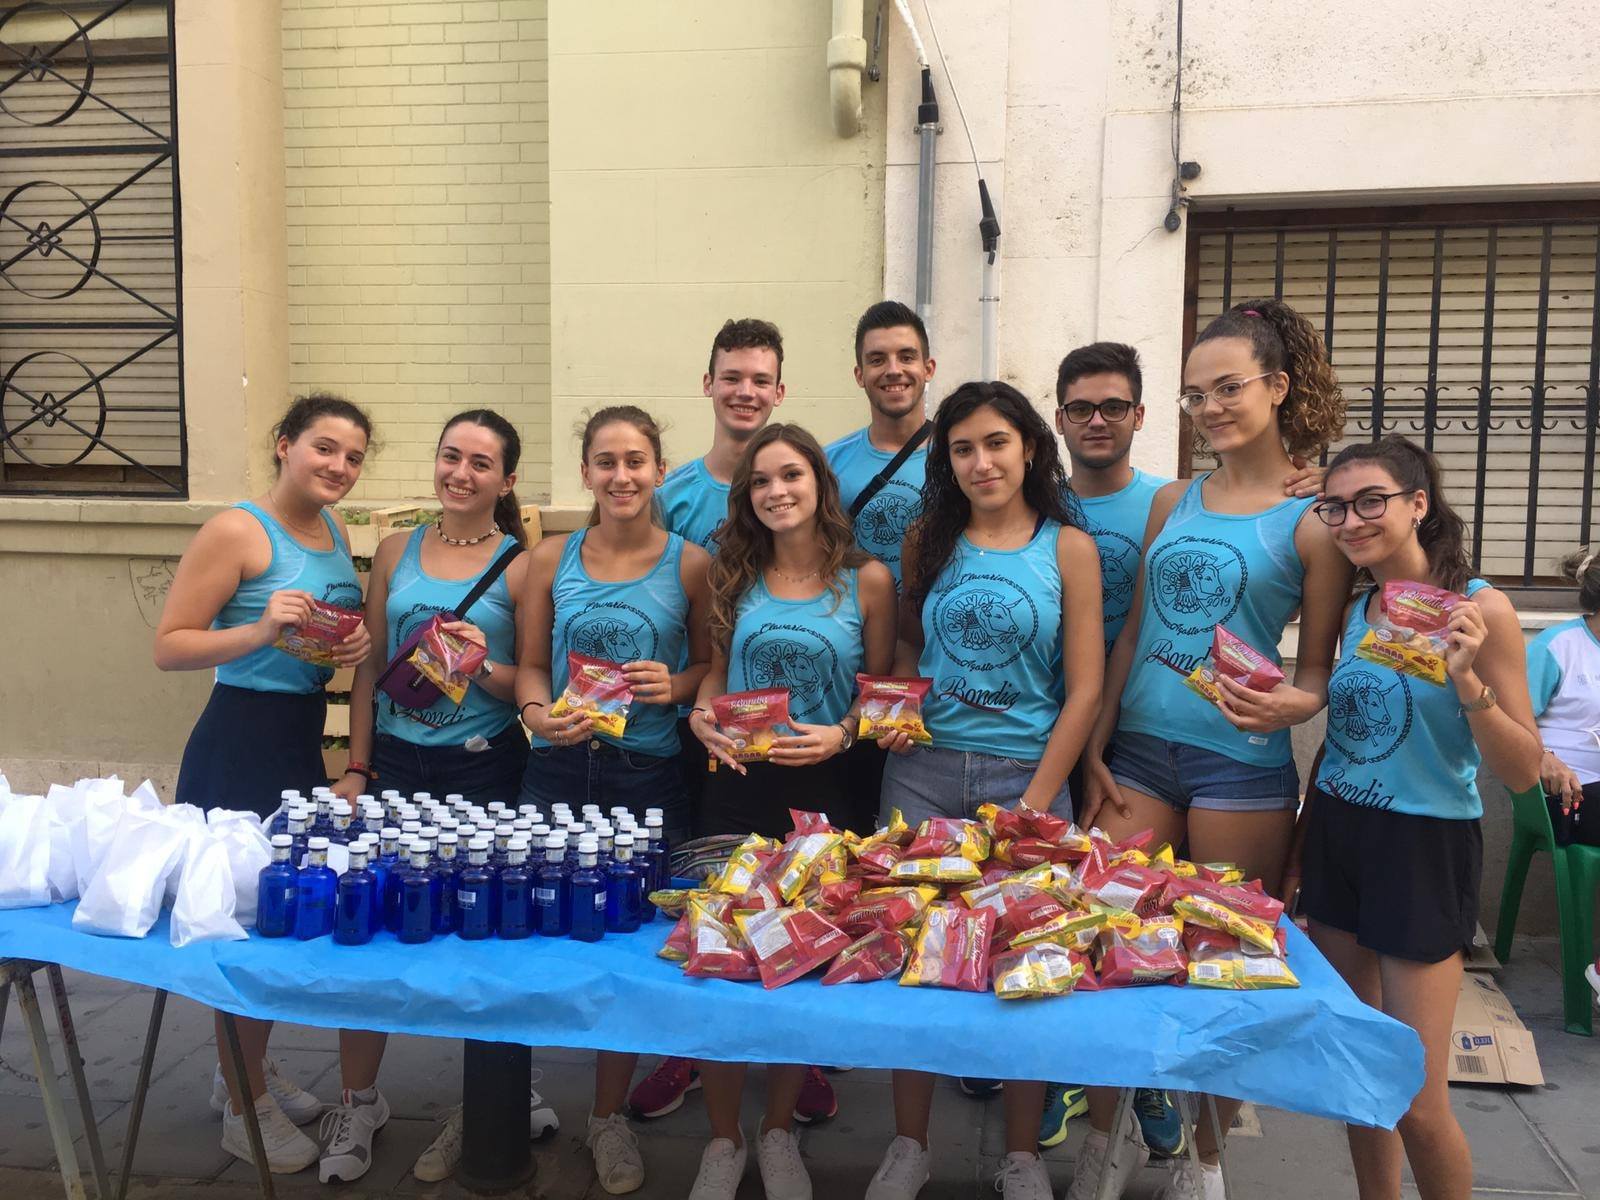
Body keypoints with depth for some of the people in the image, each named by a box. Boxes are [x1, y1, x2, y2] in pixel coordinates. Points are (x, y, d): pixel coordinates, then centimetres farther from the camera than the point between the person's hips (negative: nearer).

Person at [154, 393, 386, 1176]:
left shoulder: (334, 531, 9)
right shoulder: (237, 530, -13)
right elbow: (168, 647, -15)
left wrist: (359, 643, 0)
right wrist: (260, 631, -29)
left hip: (304, 746, 8)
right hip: (238, 750, -8)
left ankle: (248, 1071, 38)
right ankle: (244, 1107, 22)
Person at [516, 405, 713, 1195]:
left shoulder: (690, 563, -1)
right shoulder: (551, 559, 4)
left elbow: (713, 665, 6)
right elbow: (530, 664, 9)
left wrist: (676, 686, -14)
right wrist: (537, 713, -11)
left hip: (648, 777, -1)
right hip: (557, 771, 2)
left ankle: (610, 1116, 29)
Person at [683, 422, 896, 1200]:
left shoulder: (866, 580, -3)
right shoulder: (736, 575, 5)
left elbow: (880, 689, 1)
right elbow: (716, 669, 11)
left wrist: (842, 734, -16)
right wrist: (702, 717, -9)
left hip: (822, 788, -2)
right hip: (736, 786, 2)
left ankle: (778, 1132, 31)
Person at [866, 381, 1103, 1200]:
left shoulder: (1068, 548, -1)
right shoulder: (928, 540, 6)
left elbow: (1085, 689, -4)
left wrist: (1035, 800, -8)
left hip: (1027, 774, -2)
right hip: (923, 770, 2)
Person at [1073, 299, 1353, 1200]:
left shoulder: (1311, 520, -4)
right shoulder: (1173, 502, 9)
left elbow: (1319, 673, -2)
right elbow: (1132, 635, 11)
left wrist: (1289, 704, -25)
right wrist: (1095, 754, 6)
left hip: (1242, 766, -4)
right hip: (1140, 753, 4)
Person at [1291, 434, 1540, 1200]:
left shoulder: (1479, 608, -13)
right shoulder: (1356, 607, 4)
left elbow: (1523, 773, -14)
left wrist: (1468, 682, -29)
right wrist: (1304, 835, 18)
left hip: (1423, 850, -5)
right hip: (1336, 837, 6)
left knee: (1417, 1100, 0)